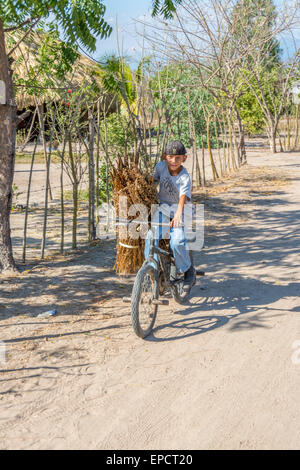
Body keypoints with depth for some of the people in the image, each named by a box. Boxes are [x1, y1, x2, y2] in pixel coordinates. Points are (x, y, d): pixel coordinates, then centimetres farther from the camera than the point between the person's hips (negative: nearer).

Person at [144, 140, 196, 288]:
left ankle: (188, 270, 4)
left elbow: (183, 198, -31)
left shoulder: (184, 177, -18)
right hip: (162, 208, 4)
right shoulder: (161, 166, -5)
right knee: (150, 238, -16)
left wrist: (178, 214, -48)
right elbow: (152, 181, 11)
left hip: (178, 211, -3)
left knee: (177, 242, -21)